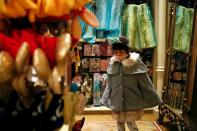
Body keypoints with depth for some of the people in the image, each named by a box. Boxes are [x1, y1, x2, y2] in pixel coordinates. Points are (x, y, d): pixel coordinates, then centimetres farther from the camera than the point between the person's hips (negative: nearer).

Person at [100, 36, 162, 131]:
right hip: (117, 100, 5)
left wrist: (152, 99, -5)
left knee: (130, 123, -3)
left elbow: (145, 83, -8)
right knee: (119, 123, 16)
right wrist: (106, 98, 16)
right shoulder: (113, 63, 1)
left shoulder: (135, 62, -13)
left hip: (132, 100, -4)